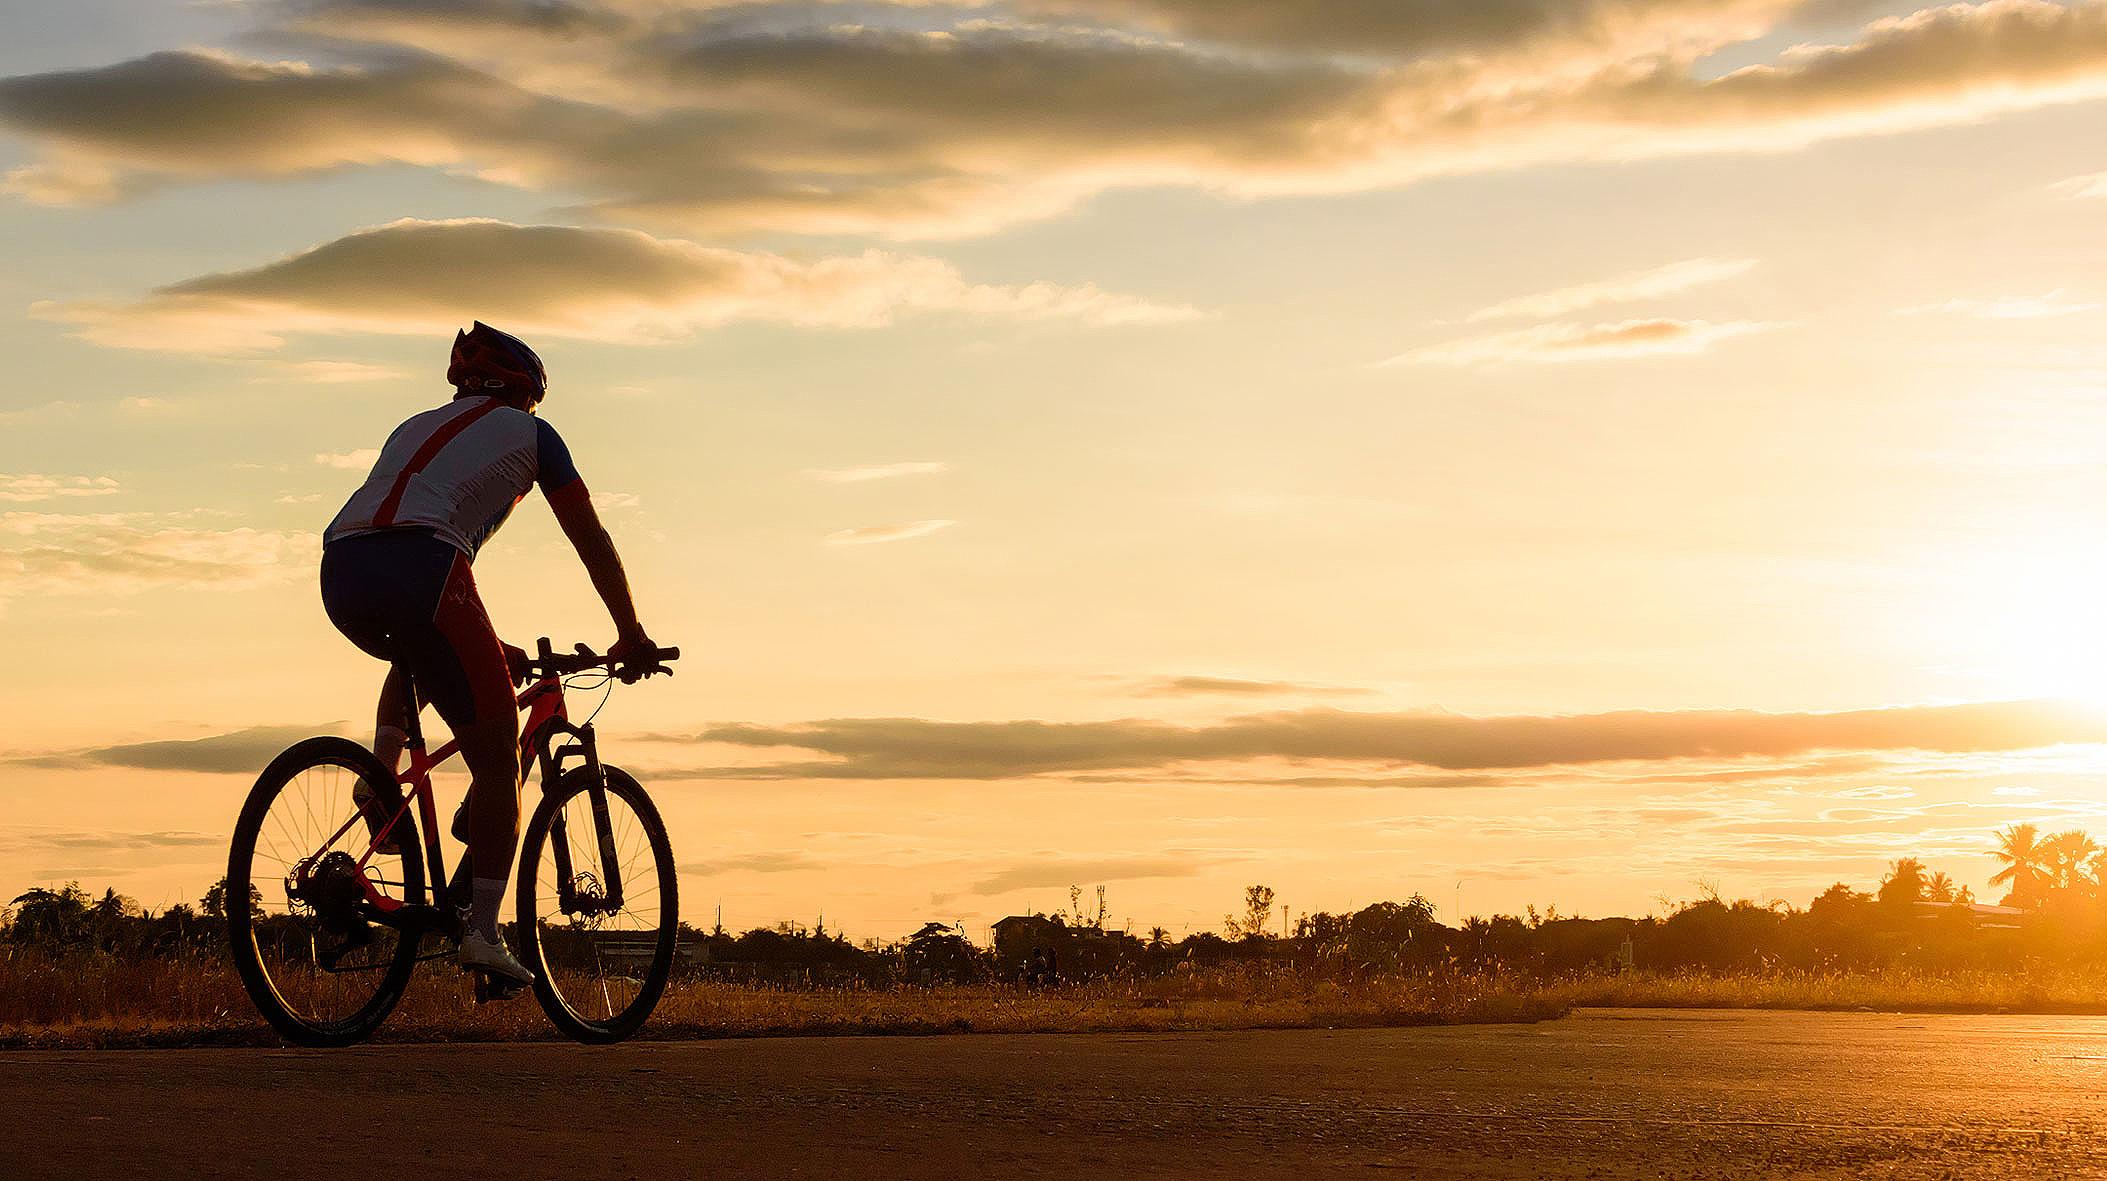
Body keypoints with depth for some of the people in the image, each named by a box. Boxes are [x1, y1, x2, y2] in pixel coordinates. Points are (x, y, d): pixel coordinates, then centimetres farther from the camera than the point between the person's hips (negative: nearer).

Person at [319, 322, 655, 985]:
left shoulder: (417, 426, 36)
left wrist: (491, 648, 48)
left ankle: (380, 776, 16)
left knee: (416, 658, 40)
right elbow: (591, 541, 23)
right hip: (417, 571, -6)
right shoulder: (528, 432, 22)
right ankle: (482, 933, -3)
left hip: (340, 574, 6)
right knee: (496, 756, 4)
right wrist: (630, 634, 34)